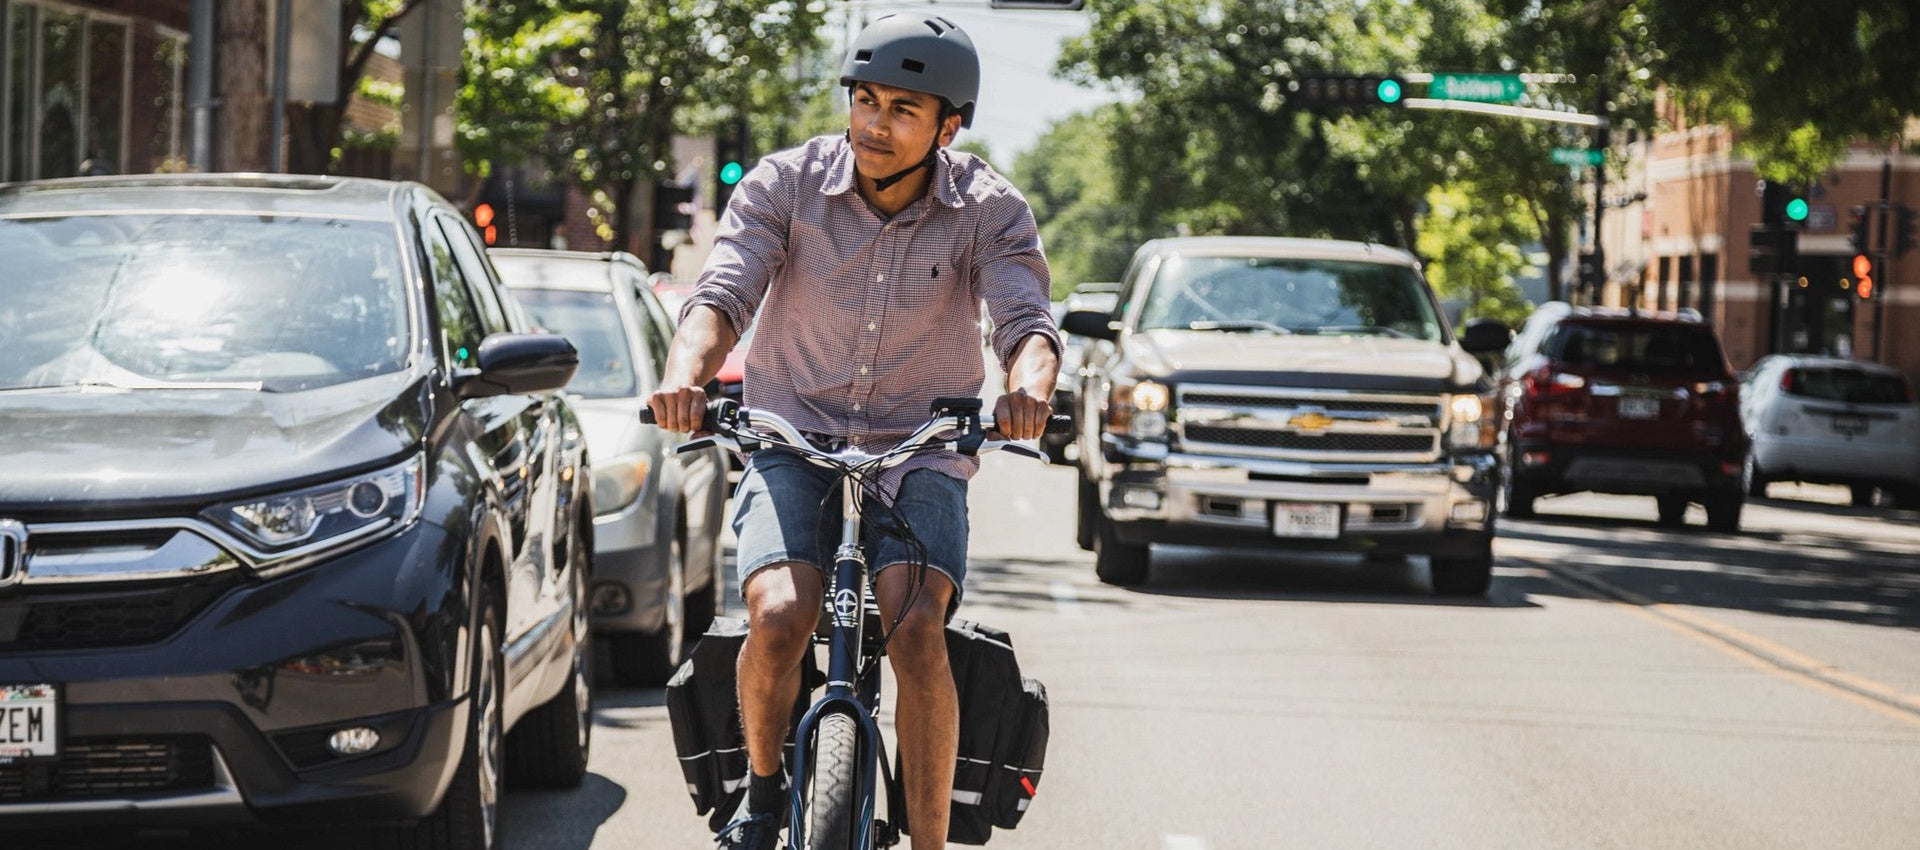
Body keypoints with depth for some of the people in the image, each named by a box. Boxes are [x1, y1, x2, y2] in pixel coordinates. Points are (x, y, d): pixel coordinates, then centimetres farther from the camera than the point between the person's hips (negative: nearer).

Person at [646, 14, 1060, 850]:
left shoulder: (989, 210, -8)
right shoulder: (786, 183, -8)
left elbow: (1028, 322, -20)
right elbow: (721, 294, -17)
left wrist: (1028, 386, -44)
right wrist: (686, 372, -39)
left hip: (920, 450, 0)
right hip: (794, 441, 0)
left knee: (916, 632, -25)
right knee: (778, 618, -24)